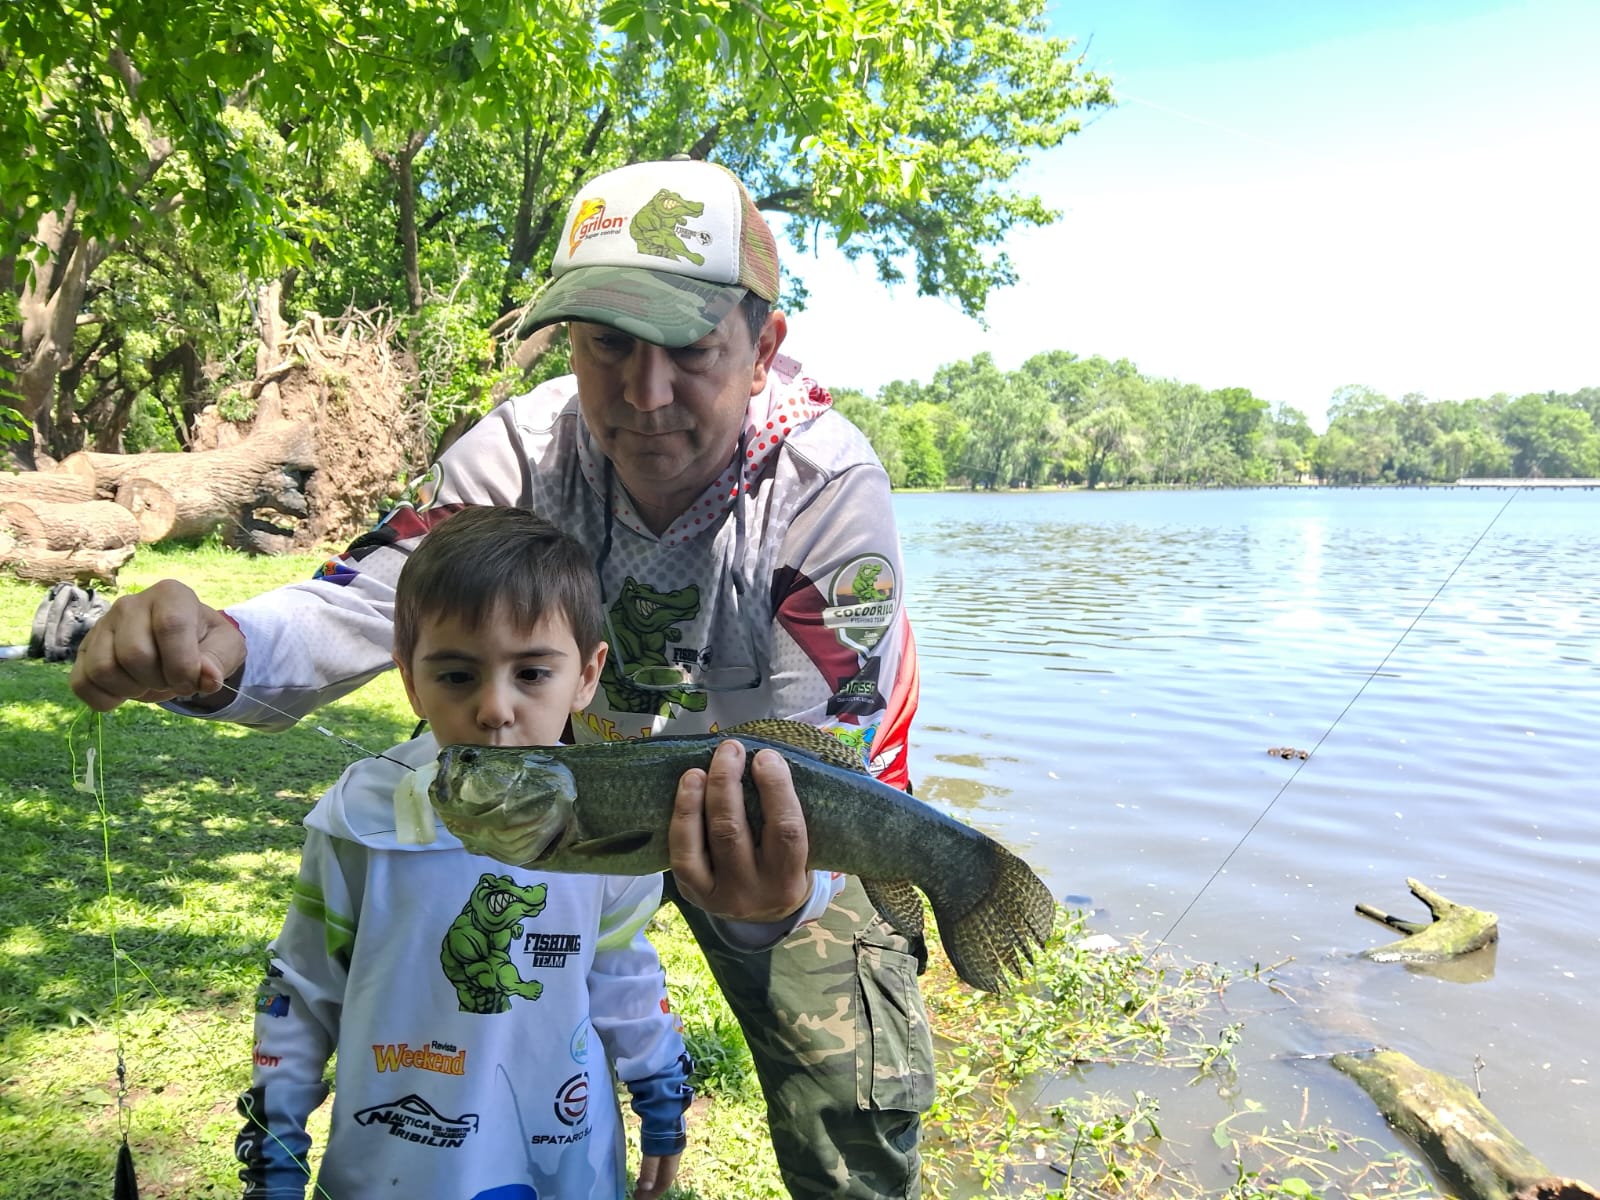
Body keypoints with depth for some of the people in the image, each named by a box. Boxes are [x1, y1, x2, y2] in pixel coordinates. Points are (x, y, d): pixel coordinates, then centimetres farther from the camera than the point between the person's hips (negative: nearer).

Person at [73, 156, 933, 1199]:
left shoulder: (831, 487, -31)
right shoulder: (525, 450, -22)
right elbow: (363, 603, -25)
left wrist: (779, 901, -58)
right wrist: (210, 650, -49)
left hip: (784, 815, -2)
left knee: (854, 1116, -7)